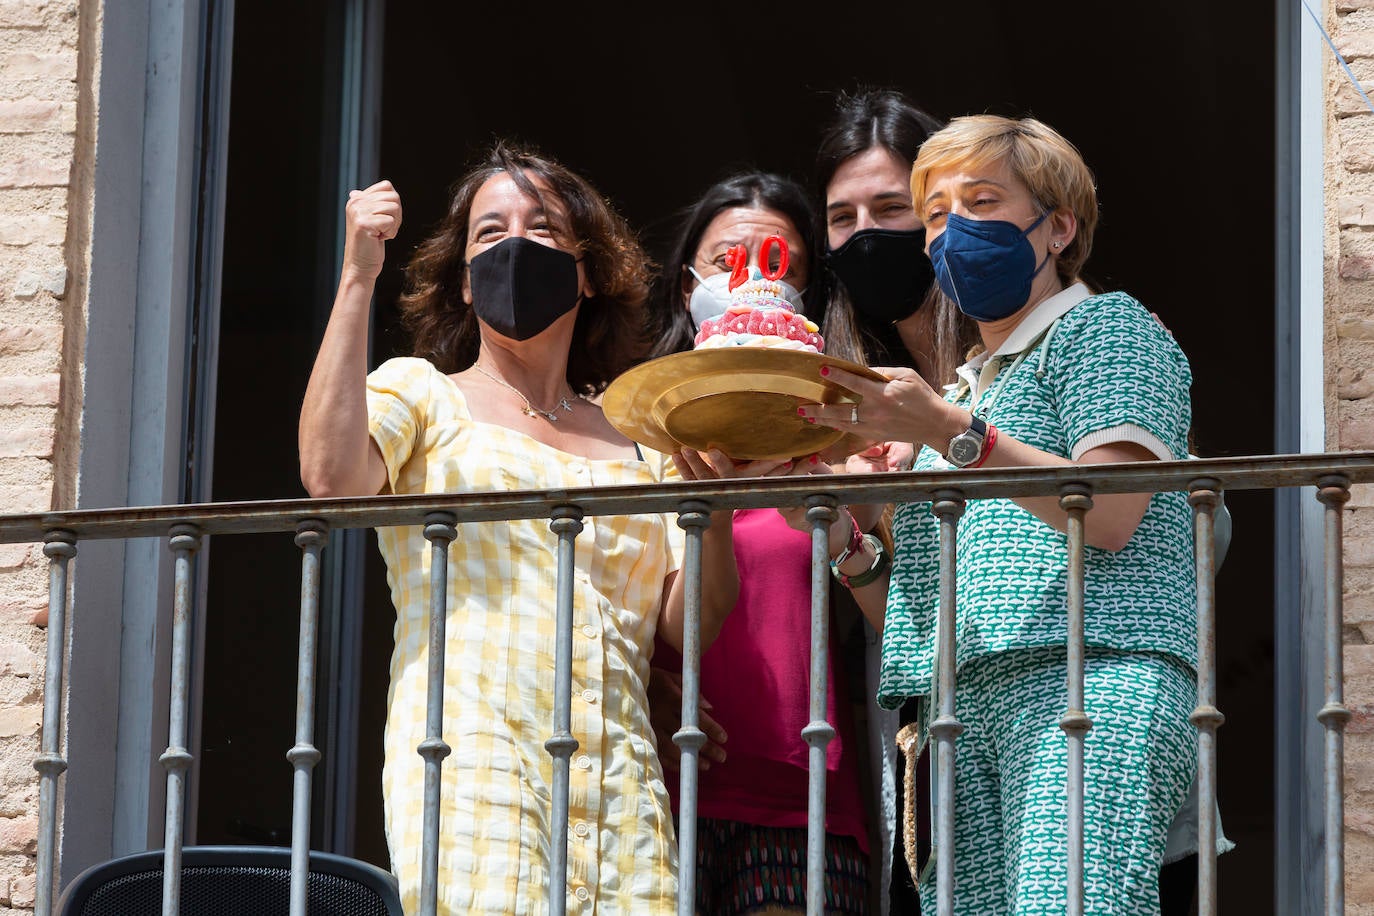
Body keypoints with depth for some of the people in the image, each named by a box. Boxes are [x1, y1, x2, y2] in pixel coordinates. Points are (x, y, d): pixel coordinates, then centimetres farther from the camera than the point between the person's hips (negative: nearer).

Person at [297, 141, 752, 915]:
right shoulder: (421, 392, 13)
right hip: (471, 756, -3)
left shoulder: (637, 439, 21)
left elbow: (693, 626, 14)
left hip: (621, 782, 3)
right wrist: (357, 279, -4)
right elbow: (330, 475, -10)